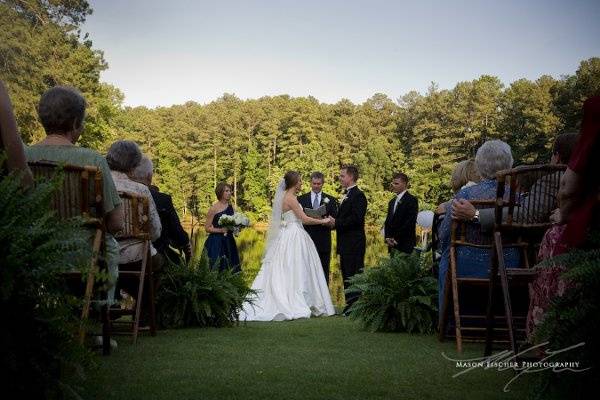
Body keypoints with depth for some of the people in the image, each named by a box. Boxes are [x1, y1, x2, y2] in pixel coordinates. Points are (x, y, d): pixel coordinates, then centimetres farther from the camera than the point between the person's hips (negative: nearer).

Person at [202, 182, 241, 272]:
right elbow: (207, 228, -6)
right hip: (216, 242, -5)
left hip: (229, 242, 5)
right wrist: (221, 230, -16)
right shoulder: (214, 208, -8)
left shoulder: (231, 207, 7)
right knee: (217, 270, -7)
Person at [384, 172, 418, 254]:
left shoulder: (412, 200, -6)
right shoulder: (392, 202, 19)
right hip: (392, 245, 7)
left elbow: (410, 222, -13)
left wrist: (396, 239, -13)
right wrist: (387, 237, 0)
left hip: (405, 245, -7)